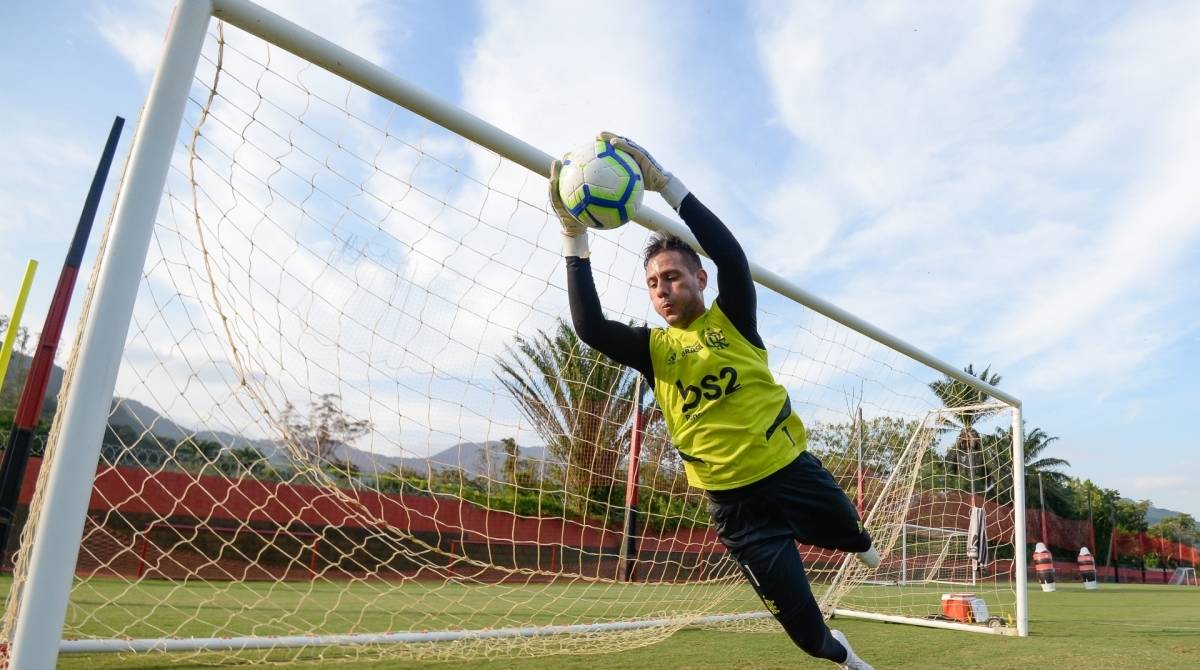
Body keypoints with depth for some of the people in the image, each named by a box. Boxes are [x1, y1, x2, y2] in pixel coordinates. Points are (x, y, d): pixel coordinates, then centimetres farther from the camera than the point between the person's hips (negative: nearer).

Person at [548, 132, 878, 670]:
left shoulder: (732, 319, -5)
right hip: (733, 502, 0)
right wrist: (574, 237, -24)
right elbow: (589, 328, -18)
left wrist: (663, 182, -31)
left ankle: (860, 545, 65)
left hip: (793, 471, 0)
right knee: (799, 622, 6)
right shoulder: (653, 349, -2)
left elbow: (730, 254, -23)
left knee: (853, 537, 24)